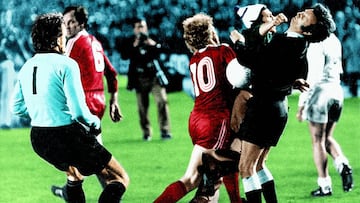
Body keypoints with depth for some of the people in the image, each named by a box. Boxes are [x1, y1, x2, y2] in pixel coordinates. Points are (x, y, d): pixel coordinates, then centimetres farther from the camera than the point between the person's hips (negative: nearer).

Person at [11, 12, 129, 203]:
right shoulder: (66, 64, -13)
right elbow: (79, 111, -18)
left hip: (38, 140, 8)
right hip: (67, 136, -8)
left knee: (74, 173, 36)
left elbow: (17, 107, 16)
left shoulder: (26, 67, 7)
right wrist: (95, 122, 2)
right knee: (119, 178, 2)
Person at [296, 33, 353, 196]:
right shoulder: (334, 41, 11)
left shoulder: (316, 44, -15)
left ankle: (325, 186, 1)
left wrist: (302, 103, -15)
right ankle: (342, 164, -9)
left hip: (321, 91, -8)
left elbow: (313, 75, -18)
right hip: (337, 91, 8)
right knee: (327, 138, 18)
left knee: (318, 140, 1)